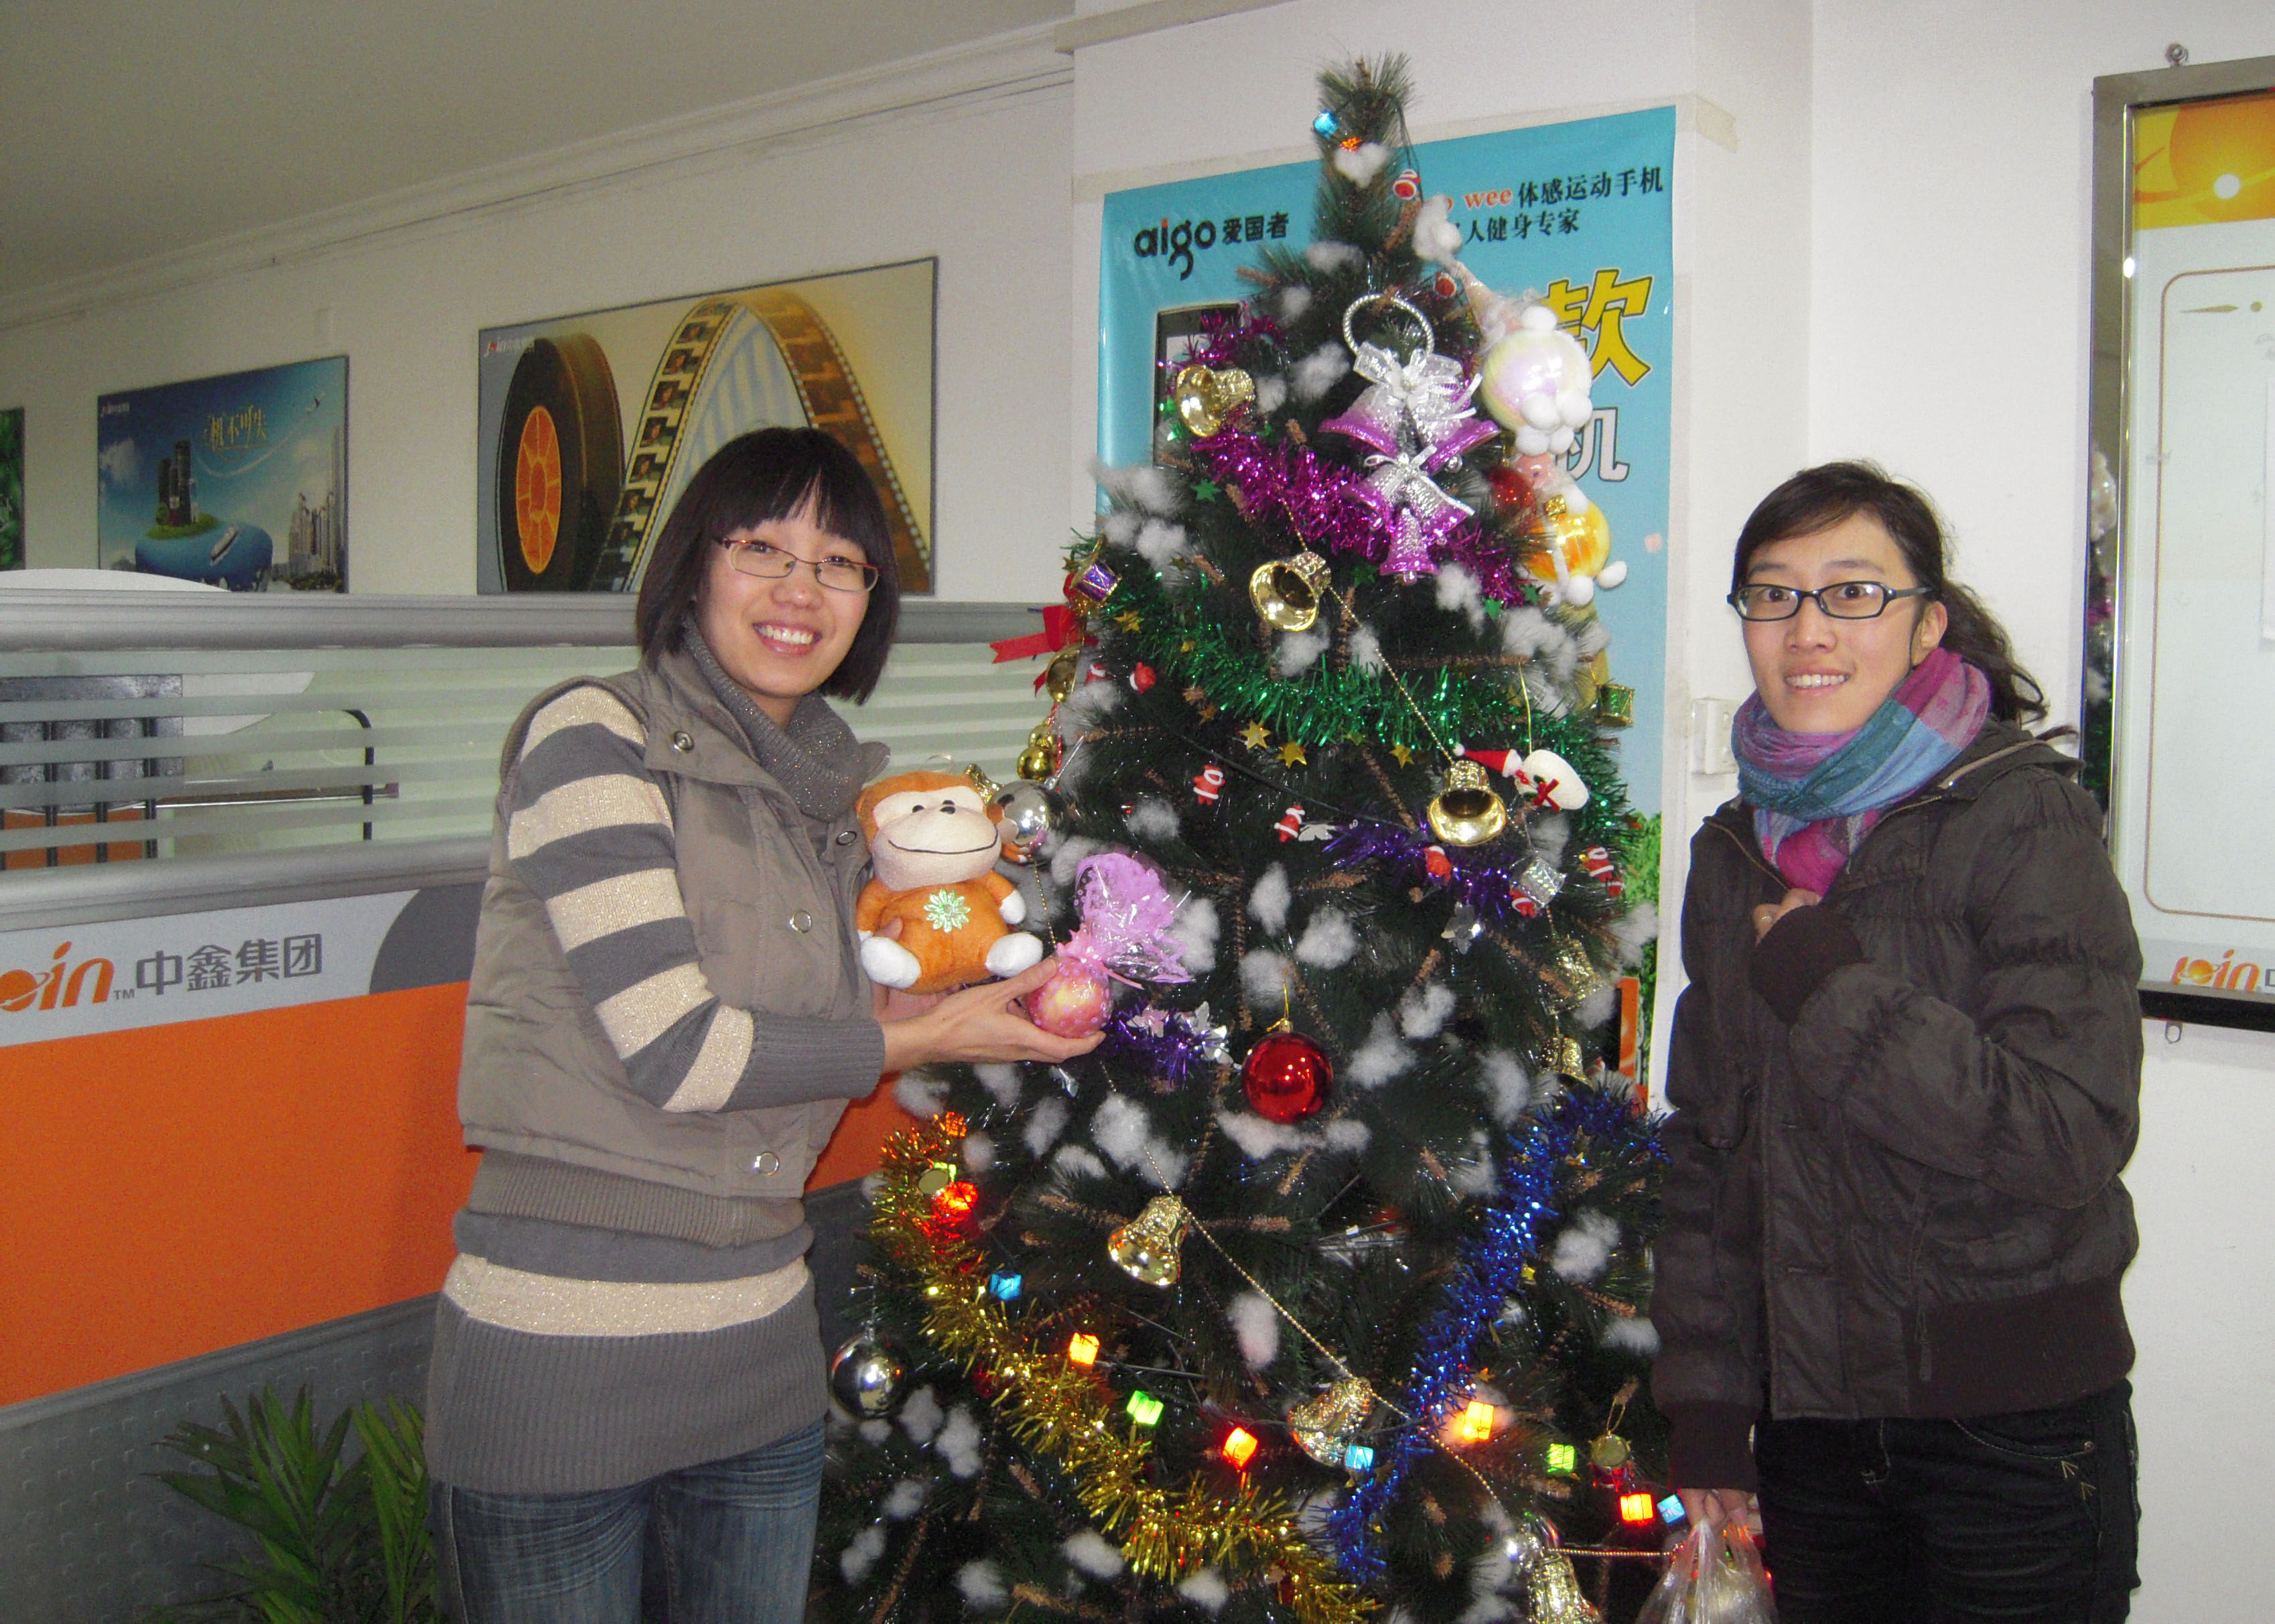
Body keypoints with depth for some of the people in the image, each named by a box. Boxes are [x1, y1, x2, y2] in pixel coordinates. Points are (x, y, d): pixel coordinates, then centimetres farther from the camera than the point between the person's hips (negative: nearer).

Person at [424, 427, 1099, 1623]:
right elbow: (669, 1049, -19)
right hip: (561, 1355, -6)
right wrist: (924, 1038, -10)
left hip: (761, 1348, 6)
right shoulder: (590, 737, -12)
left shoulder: (824, 788, 9)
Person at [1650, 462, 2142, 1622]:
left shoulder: (2023, 821, -11)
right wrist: (1703, 1399, 6)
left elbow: (2075, 1138, -19)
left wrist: (1828, 988, -21)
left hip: (2017, 1433, -4)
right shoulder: (1735, 853, 5)